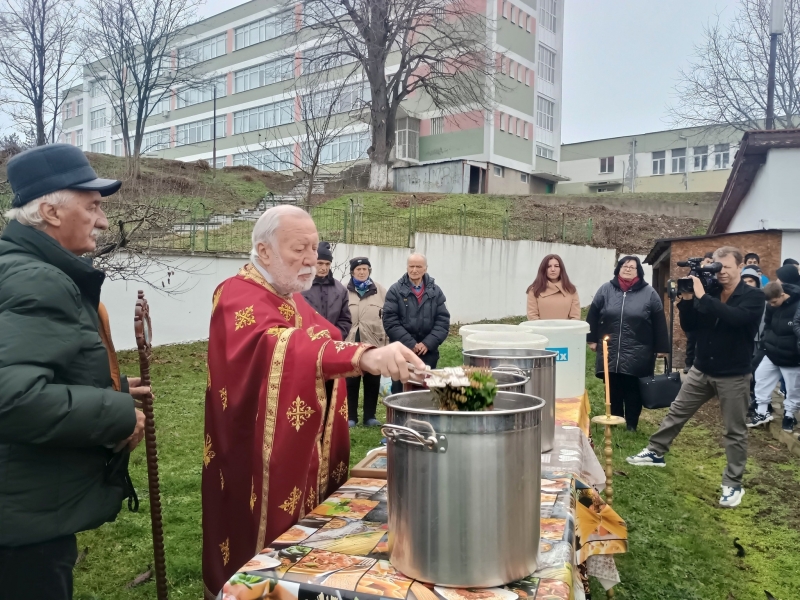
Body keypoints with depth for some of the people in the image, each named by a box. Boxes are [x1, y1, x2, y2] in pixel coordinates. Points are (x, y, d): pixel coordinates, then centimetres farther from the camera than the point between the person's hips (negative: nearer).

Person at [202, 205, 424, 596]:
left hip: (307, 460, 8)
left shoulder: (292, 299, 11)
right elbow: (278, 347, -38)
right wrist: (364, 355, -52)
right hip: (263, 466, -8)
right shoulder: (237, 297, -18)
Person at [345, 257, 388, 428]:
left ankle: (370, 416, 21)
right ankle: (351, 416, 18)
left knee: (372, 382, 9)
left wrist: (386, 340, -2)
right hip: (350, 344, -1)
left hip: (373, 344, 1)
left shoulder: (380, 291, 3)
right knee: (351, 382, 7)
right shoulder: (345, 291, 1)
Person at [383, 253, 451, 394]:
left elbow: (443, 321, 2)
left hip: (428, 353, 2)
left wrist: (428, 343, -10)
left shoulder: (435, 291, 7)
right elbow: (390, 322, -8)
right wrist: (411, 344, -14)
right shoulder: (395, 290, -1)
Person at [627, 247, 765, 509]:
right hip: (701, 370, 5)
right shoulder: (709, 293, 2)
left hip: (733, 376, -4)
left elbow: (736, 317, -31)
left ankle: (733, 484, 17)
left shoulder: (754, 297, -10)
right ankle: (655, 453, 29)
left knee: (735, 431, 6)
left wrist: (703, 297, -32)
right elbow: (689, 326, 1)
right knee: (676, 413, 13)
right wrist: (687, 300, -15)